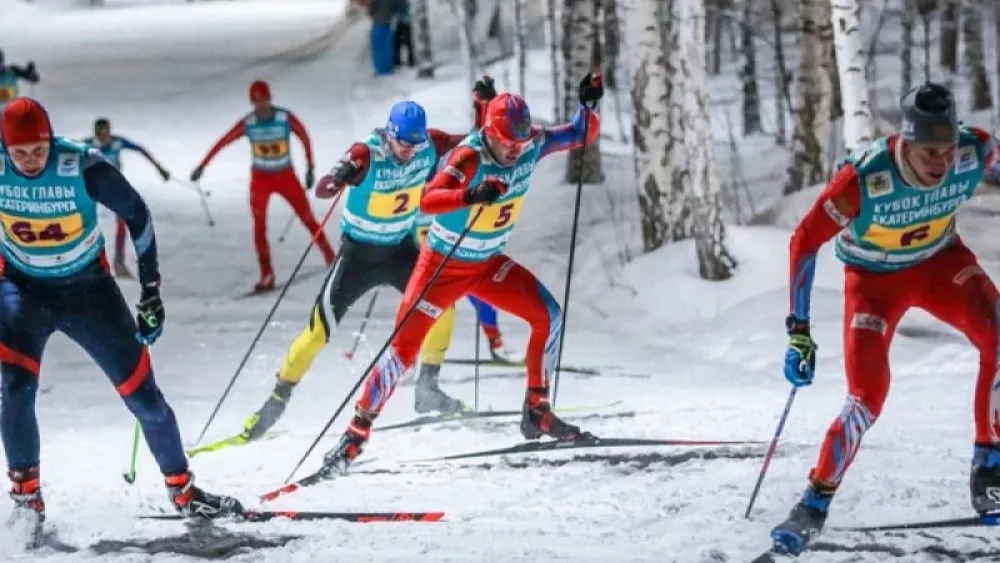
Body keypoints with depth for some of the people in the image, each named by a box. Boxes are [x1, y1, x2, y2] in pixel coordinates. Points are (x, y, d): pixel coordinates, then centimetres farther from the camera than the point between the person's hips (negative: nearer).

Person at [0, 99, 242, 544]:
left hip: (88, 287, -1)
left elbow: (137, 216, -8)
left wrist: (151, 291, -7)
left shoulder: (84, 168, -23)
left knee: (140, 389, 0)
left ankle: (181, 489, 16)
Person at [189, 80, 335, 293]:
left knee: (308, 219, 5)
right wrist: (202, 166, -9)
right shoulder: (248, 123, -13)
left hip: (286, 177, -1)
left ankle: (331, 258, 24)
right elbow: (223, 142, -8)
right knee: (260, 227, -8)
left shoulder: (286, 118, -17)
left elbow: (305, 138, -3)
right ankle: (267, 276, -3)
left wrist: (310, 168, 0)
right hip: (260, 179, 1)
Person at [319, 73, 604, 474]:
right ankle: (355, 434, 1)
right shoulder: (468, 158, -29)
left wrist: (588, 104, -19)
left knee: (548, 315, -9)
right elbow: (427, 201, -42)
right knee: (403, 349, -9)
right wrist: (471, 194, -59)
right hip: (443, 264, -5)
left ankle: (537, 413, 3)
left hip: (489, 263, 5)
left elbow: (582, 135, 1)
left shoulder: (532, 145, -11)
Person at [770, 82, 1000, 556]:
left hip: (941, 260, 3)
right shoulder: (865, 178, -36)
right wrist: (799, 331, -26)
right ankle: (814, 505, 5)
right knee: (867, 398, -15)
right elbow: (805, 242, -25)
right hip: (874, 276, -3)